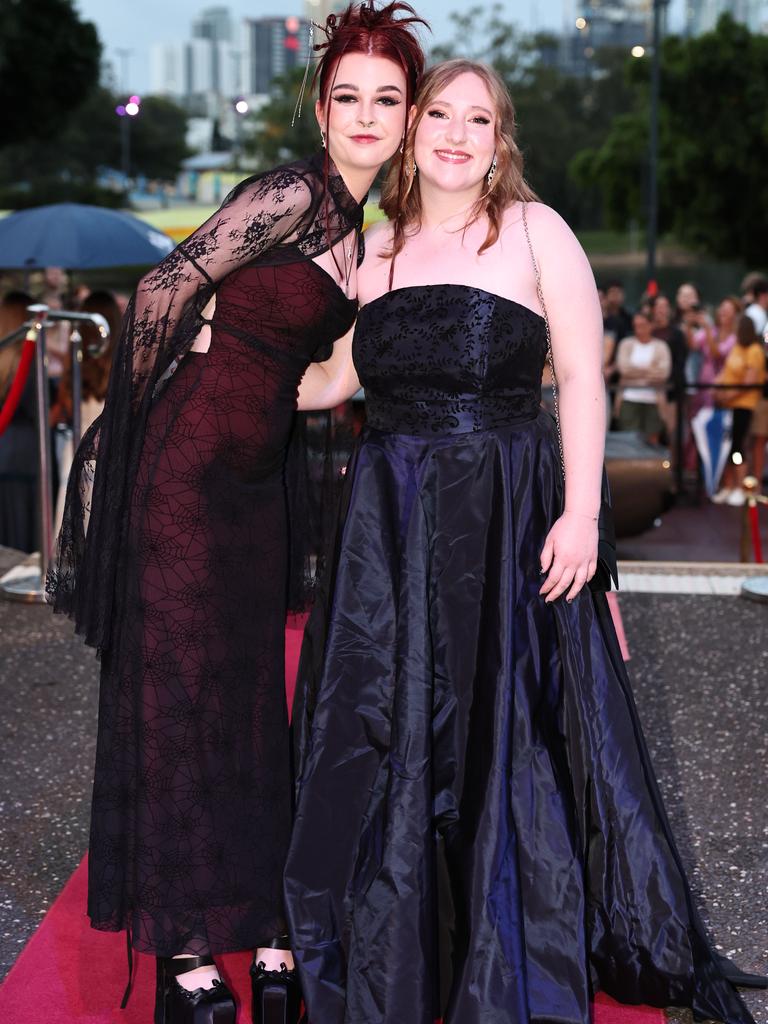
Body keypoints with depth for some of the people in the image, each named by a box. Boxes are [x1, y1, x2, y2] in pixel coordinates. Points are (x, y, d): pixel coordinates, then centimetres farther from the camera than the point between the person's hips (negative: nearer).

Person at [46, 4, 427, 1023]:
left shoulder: (348, 221, 14)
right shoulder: (295, 194, -13)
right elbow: (168, 286, -16)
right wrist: (132, 411, -7)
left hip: (257, 471, 8)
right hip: (187, 461, -8)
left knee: (253, 693, 10)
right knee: (177, 689, 0)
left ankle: (261, 924, 20)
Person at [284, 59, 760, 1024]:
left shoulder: (534, 231, 0)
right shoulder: (376, 248, 11)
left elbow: (580, 377, -6)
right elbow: (329, 380, 16)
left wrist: (581, 511, -14)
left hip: (509, 515, -4)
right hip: (388, 521, 4)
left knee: (509, 742, 2)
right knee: (382, 743, 8)